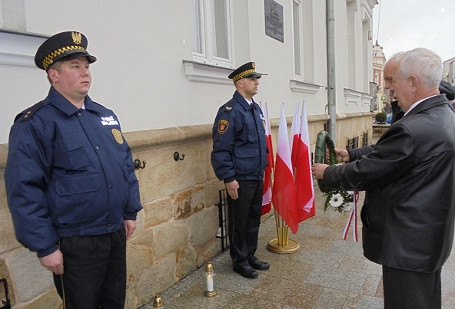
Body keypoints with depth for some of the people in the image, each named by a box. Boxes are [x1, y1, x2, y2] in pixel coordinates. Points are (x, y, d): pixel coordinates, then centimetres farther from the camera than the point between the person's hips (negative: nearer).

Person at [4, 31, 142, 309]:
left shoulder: (106, 116, 8)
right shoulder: (34, 124, -12)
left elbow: (127, 165, 13)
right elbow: (24, 191, -15)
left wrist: (131, 211, 11)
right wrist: (44, 246, -14)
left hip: (116, 233, 6)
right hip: (74, 242, -6)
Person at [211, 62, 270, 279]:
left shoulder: (256, 108, 11)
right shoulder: (230, 111, -16)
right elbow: (221, 149, -19)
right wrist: (228, 179, -19)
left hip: (257, 177, 8)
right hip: (240, 179, -8)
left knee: (254, 219, 19)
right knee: (239, 222, 8)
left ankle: (250, 255, 36)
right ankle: (240, 261, 26)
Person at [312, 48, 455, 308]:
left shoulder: (412, 129, -29)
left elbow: (363, 174, -20)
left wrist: (326, 173, -4)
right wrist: (350, 154, 5)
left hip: (409, 243, -9)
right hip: (432, 234, 9)